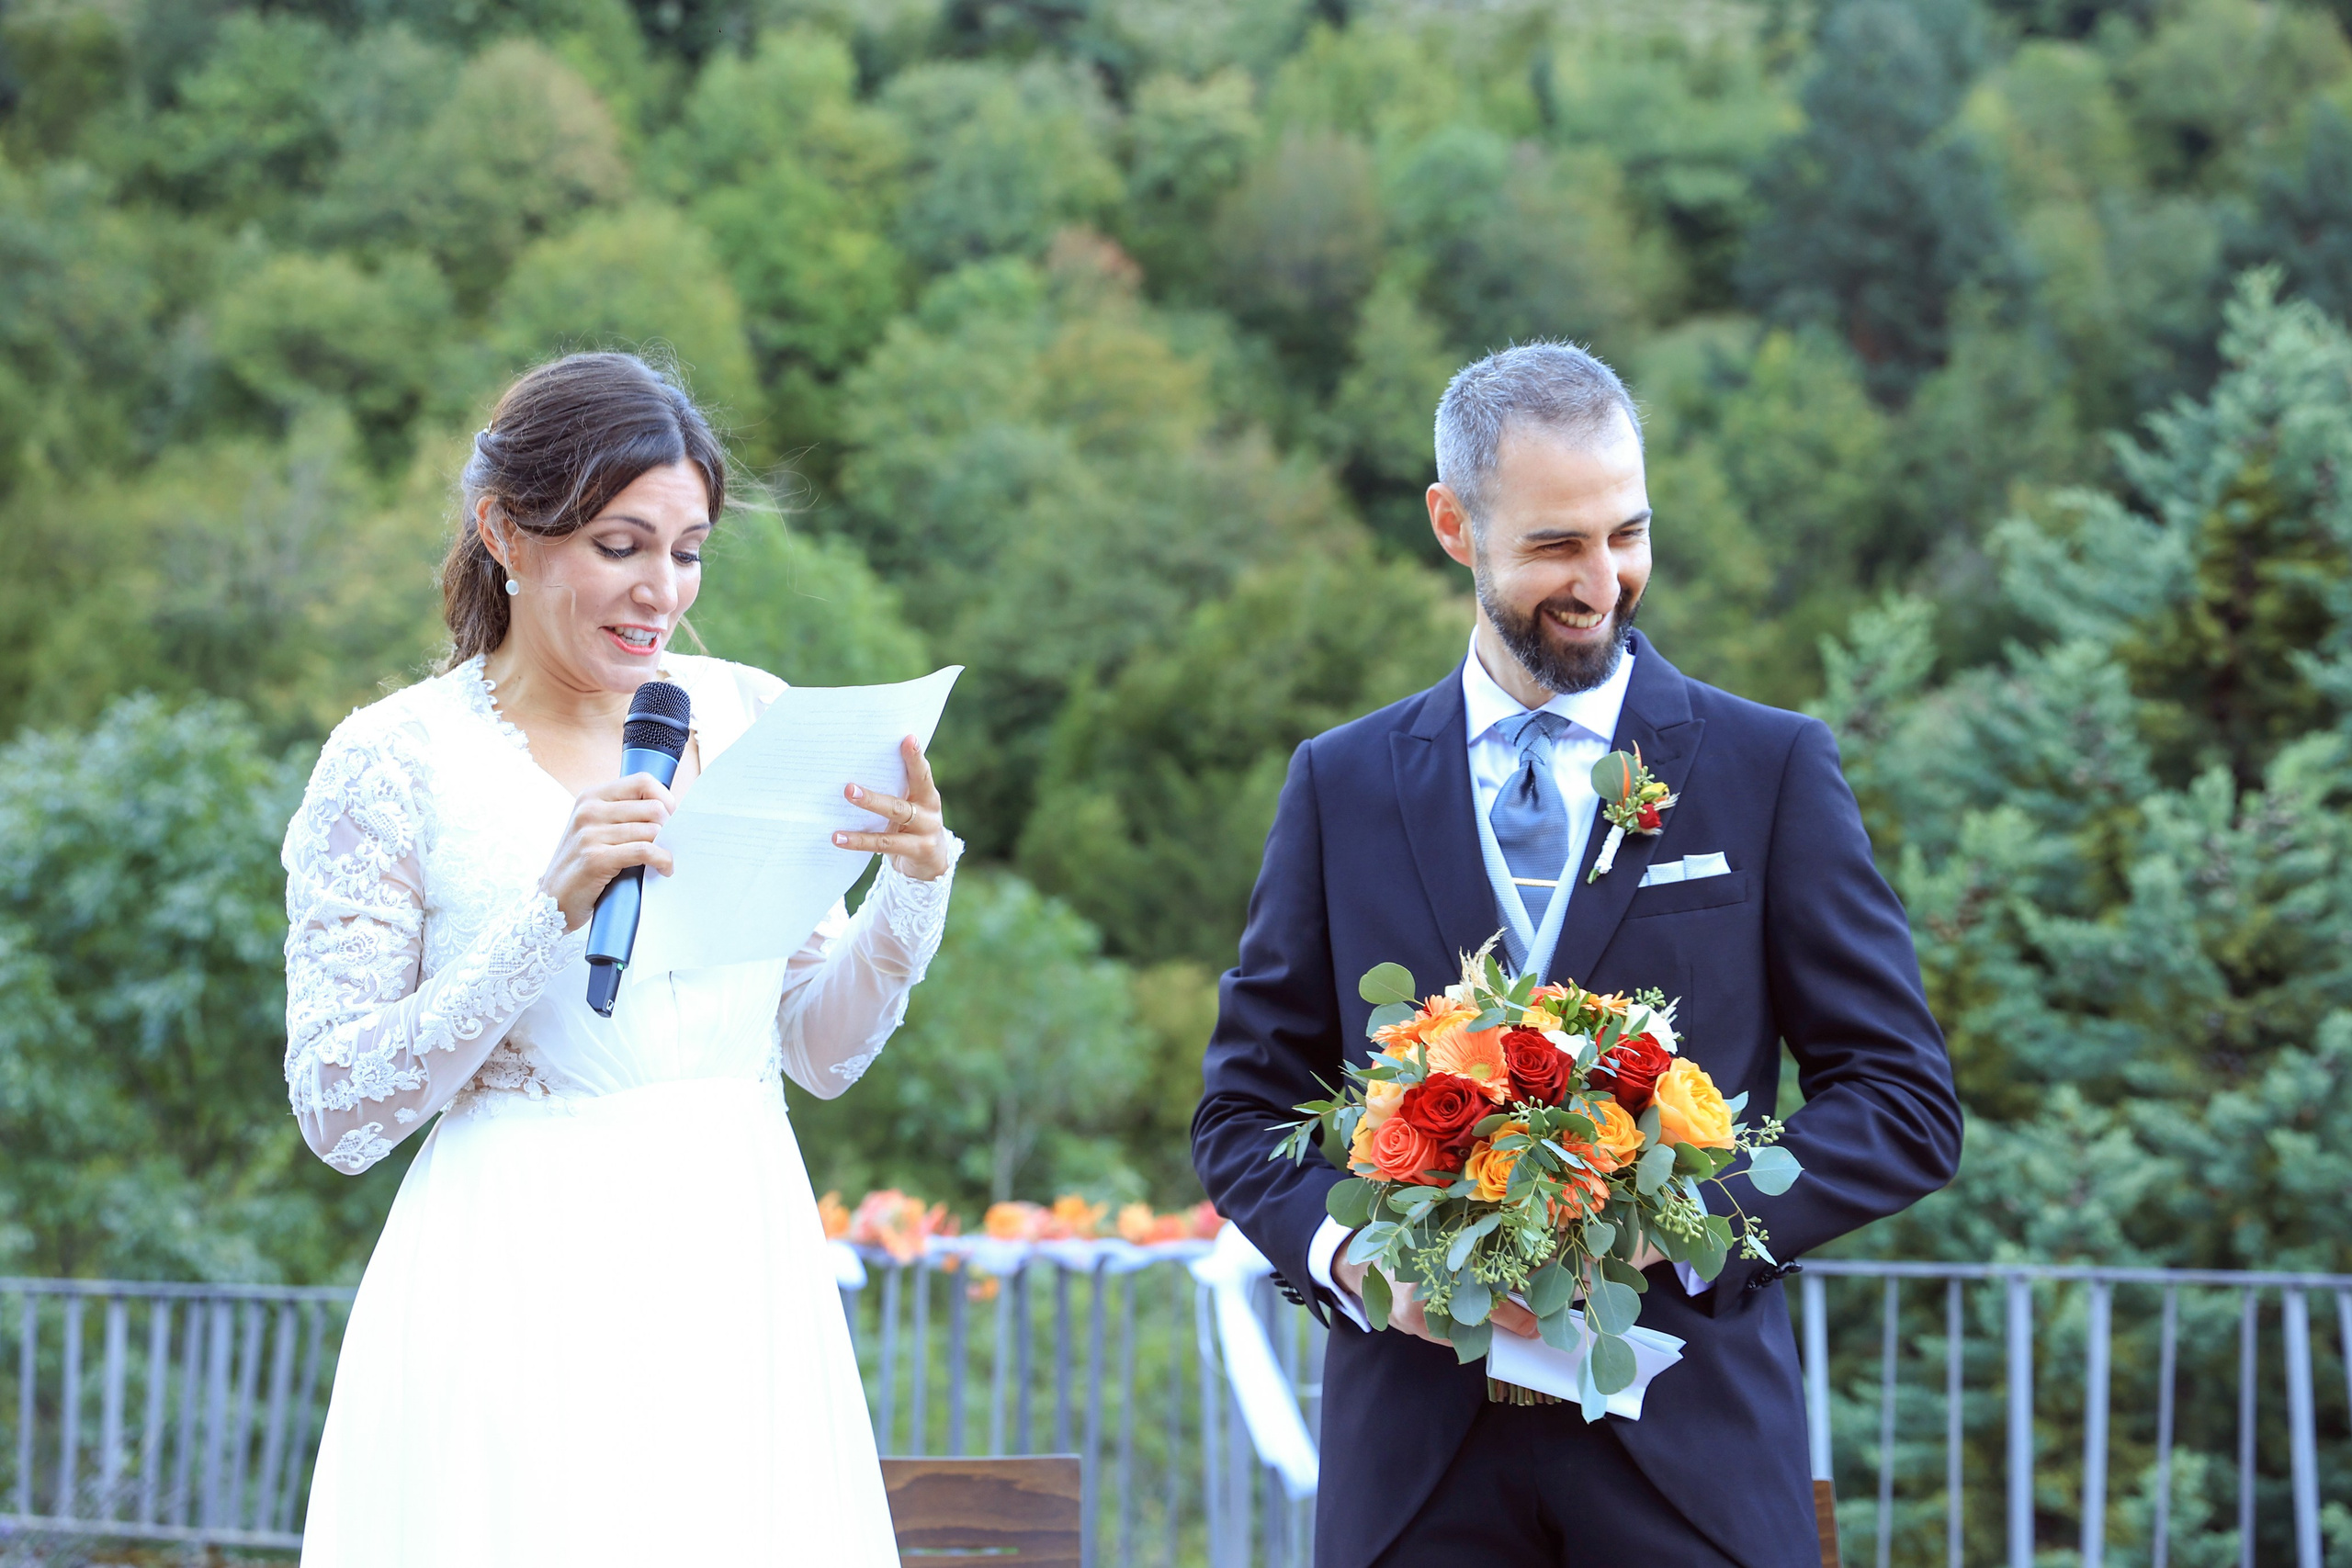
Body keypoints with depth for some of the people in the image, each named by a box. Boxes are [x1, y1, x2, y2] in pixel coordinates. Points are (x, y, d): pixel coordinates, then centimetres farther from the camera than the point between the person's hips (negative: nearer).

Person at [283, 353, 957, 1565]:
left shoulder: (751, 718, 9)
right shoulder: (393, 762, -4)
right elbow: (339, 1113, -8)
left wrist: (914, 887, -5)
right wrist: (550, 911, -18)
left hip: (739, 1279, 4)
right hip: (524, 1305, -4)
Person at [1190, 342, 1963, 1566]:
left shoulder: (1775, 768, 5)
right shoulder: (1342, 786, 10)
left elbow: (1906, 1104, 2)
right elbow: (1247, 1102, 13)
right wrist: (1352, 1257, -8)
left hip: (1688, 1451, -1)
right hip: (1418, 1456, 1)